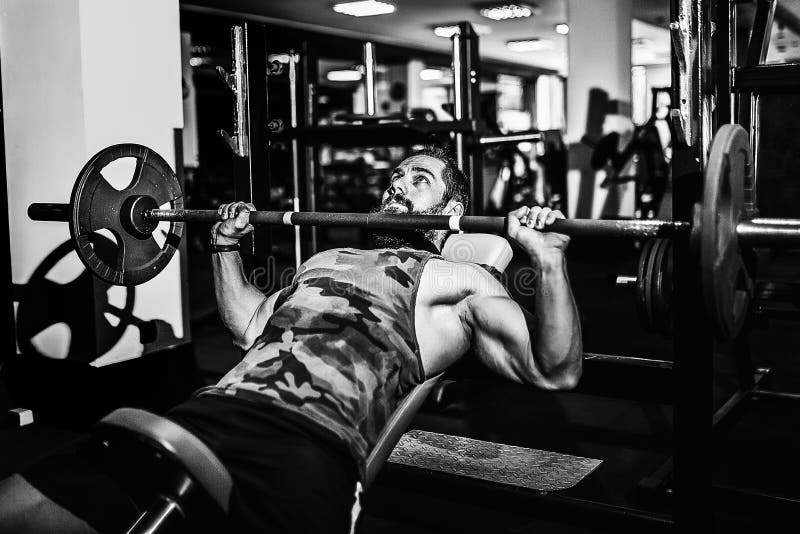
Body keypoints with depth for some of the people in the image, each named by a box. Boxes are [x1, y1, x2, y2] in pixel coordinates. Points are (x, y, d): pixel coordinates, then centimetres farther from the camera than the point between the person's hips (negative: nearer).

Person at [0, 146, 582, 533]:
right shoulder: (330, 259, 35)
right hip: (207, 414, 7)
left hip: (310, 448, -6)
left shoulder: (460, 282, 15)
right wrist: (226, 248, 43)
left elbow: (555, 371, 4)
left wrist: (548, 260, -6)